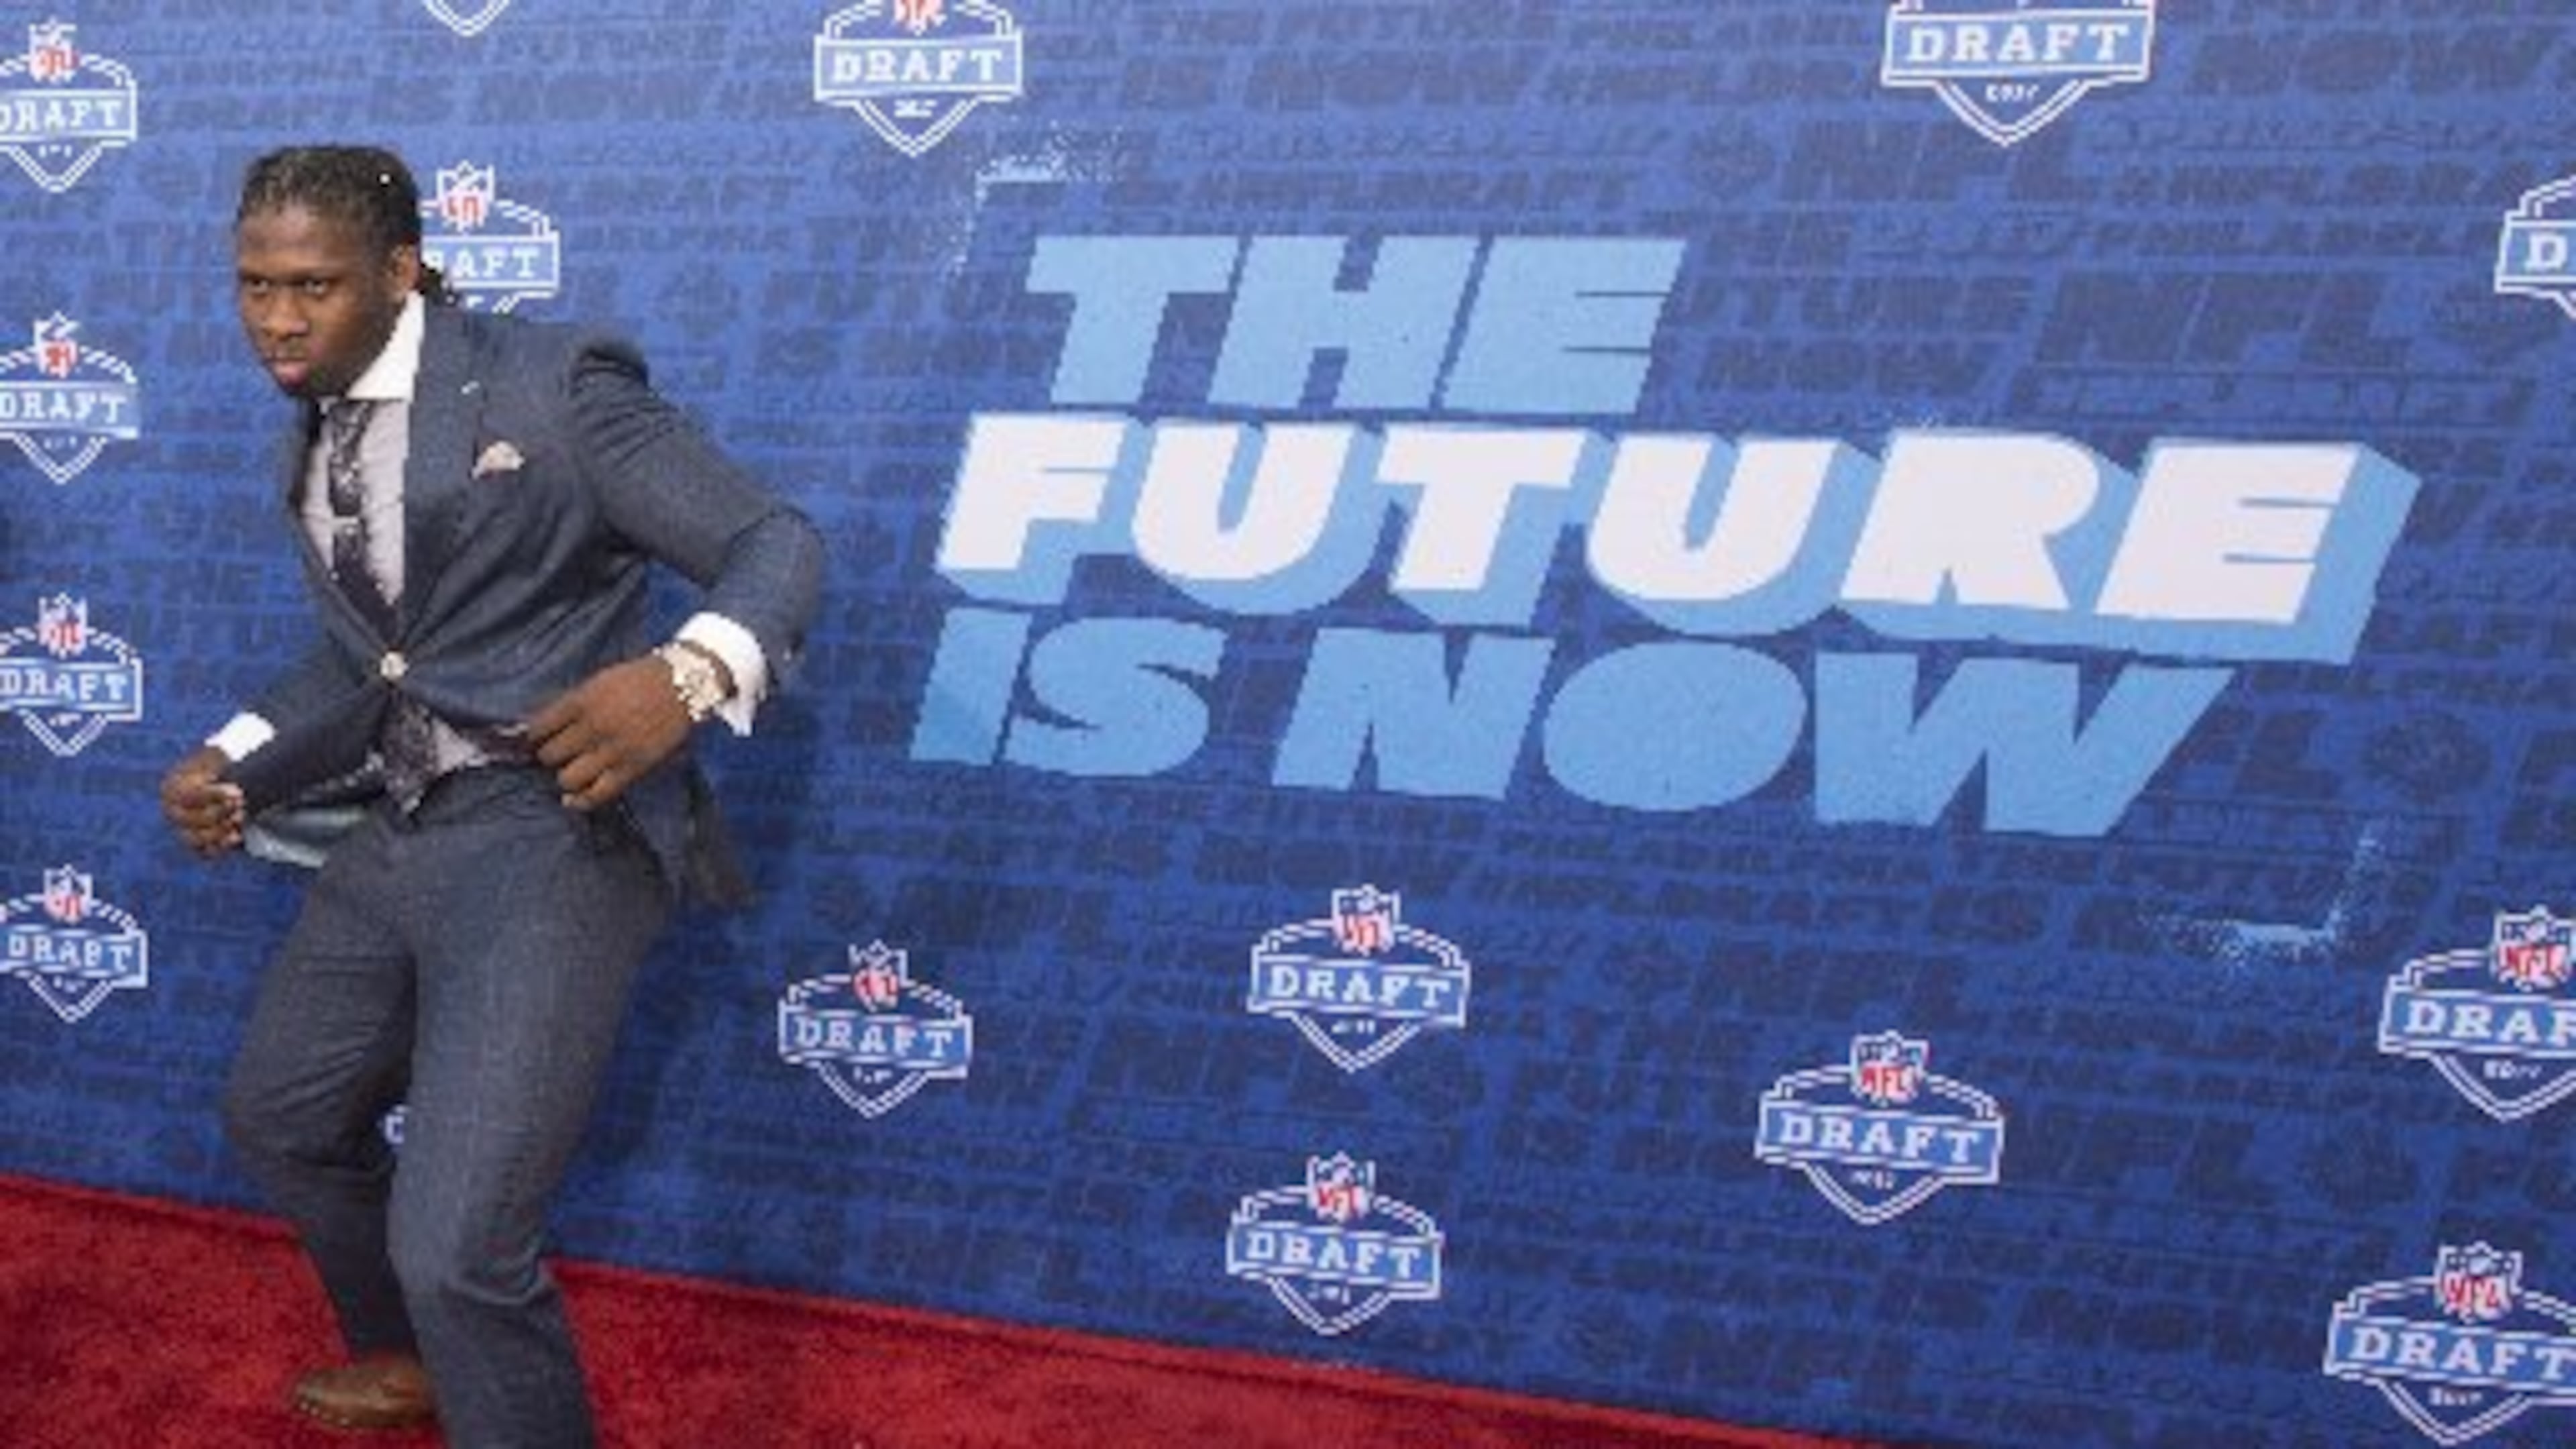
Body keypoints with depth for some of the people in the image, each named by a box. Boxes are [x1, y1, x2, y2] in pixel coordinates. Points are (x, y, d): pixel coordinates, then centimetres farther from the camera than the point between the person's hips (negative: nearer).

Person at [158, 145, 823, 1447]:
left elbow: (775, 543, -15)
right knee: (278, 1117, 27)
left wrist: (684, 677, -35)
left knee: (454, 1244, -16)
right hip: (397, 834, 9)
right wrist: (234, 764, 6)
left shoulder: (547, 384, -12)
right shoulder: (317, 441, 12)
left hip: (552, 835, -9)